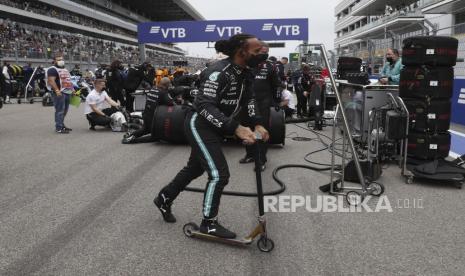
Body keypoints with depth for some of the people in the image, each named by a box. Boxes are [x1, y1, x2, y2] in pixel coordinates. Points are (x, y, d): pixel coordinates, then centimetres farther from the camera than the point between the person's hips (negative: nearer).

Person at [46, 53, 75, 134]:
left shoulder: (65, 69, 22)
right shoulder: (52, 69, -8)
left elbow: (68, 80, 29)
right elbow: (51, 81, -19)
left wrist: (72, 89, 21)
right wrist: (57, 91, -27)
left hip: (67, 92, 9)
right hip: (59, 93, -9)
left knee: (65, 111, 15)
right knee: (60, 111, -11)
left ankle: (62, 124, 26)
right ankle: (59, 128, -9)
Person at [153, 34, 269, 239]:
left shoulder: (243, 73, 1)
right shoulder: (218, 72, -26)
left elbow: (248, 99, 8)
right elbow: (205, 107, -32)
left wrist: (257, 123, -10)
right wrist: (236, 128, -39)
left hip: (214, 128, 10)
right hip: (200, 125, -10)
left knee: (195, 168, 22)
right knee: (219, 174, -11)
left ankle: (164, 199, 42)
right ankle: (209, 223, 8)